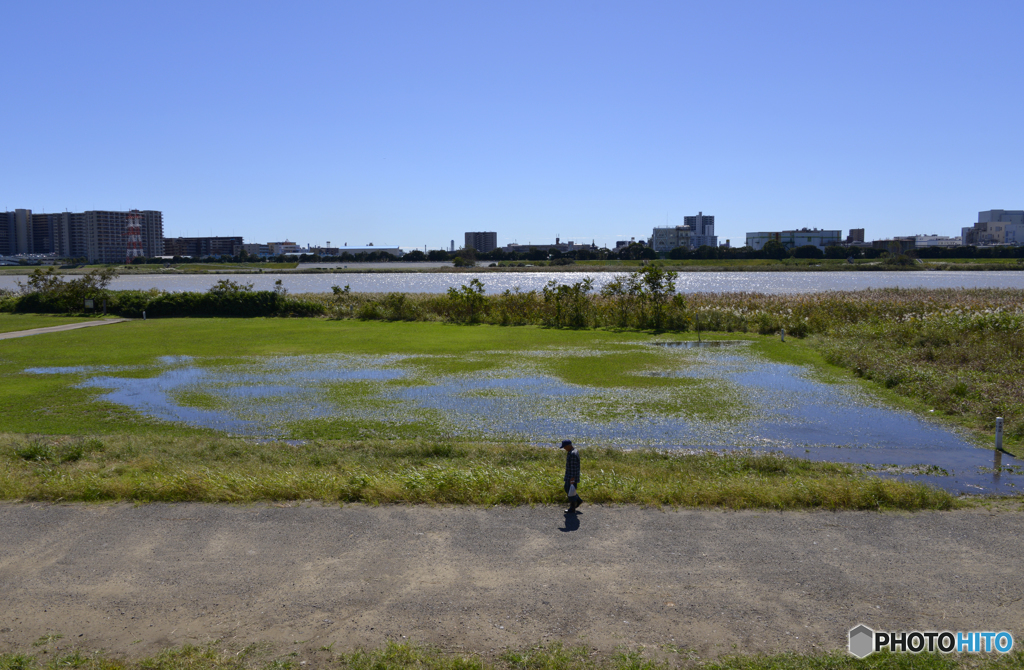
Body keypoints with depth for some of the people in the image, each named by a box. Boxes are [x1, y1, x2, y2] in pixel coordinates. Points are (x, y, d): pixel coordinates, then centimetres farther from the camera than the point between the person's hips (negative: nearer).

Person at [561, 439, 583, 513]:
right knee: (566, 488, 21)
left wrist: (572, 478, -23)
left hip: (572, 477, -10)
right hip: (569, 475, 10)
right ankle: (578, 500, 31)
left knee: (571, 491, 2)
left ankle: (572, 509, 15)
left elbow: (573, 467, -26)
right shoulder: (573, 451, 7)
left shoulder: (572, 454, -26)